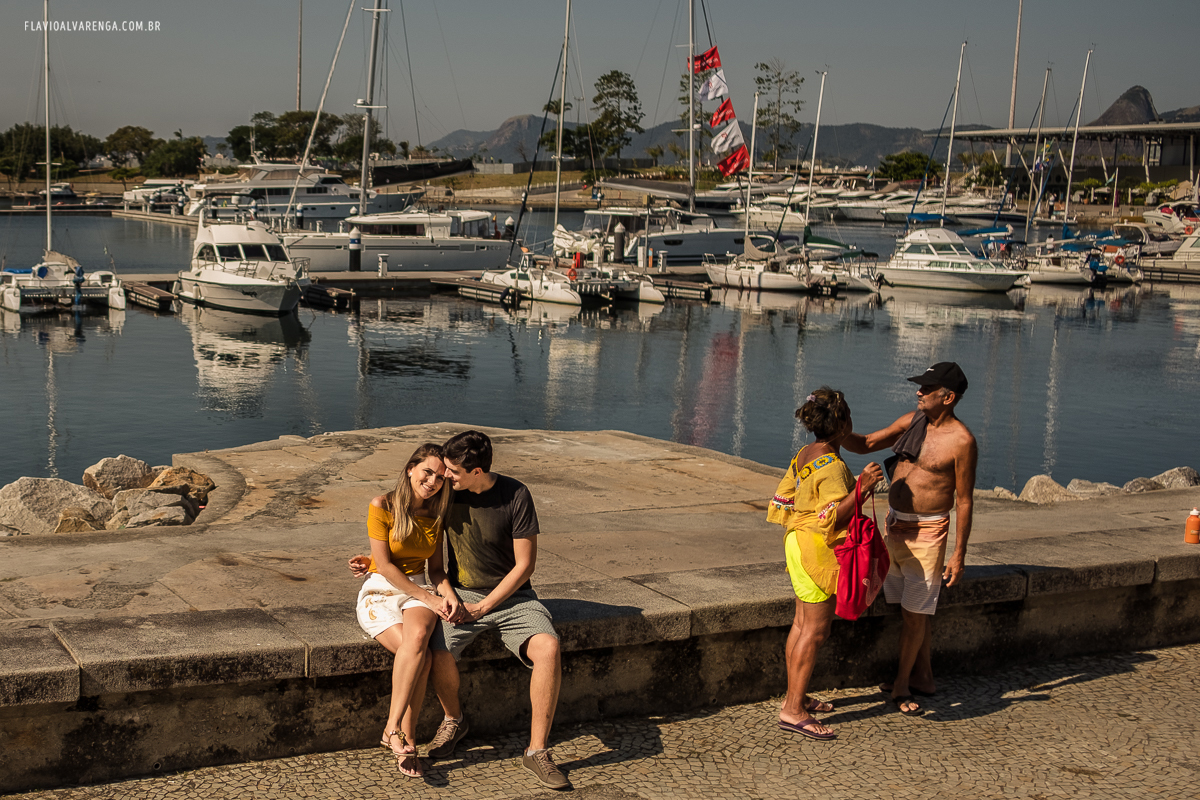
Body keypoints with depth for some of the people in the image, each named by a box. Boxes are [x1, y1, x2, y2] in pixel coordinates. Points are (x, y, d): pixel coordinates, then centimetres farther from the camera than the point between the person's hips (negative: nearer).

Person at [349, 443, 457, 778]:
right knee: (421, 657, -31)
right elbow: (384, 565, -11)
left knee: (418, 635, -34)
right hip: (379, 591, -3)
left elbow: (436, 567, 12)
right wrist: (429, 598, -16)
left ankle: (393, 729, -32)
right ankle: (406, 741, -23)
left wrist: (448, 594, -10)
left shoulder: (436, 514, 8)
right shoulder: (381, 506, -8)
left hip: (417, 592, 3)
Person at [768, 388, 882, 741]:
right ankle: (793, 711, -3)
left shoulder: (804, 455, 7)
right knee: (815, 630, -5)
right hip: (818, 551, -10)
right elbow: (831, 519, -27)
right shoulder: (832, 466, -21)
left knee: (802, 624, 16)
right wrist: (862, 487, -28)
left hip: (798, 541, 10)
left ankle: (795, 696, 26)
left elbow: (780, 504, 12)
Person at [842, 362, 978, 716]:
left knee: (915, 613, 0)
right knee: (914, 610, 14)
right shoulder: (912, 422, 4)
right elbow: (865, 444, 10)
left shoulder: (961, 441, -14)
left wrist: (959, 554, -11)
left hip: (925, 533, -6)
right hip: (894, 525, 6)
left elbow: (964, 501, -11)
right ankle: (923, 677, 27)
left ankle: (902, 684, 13)